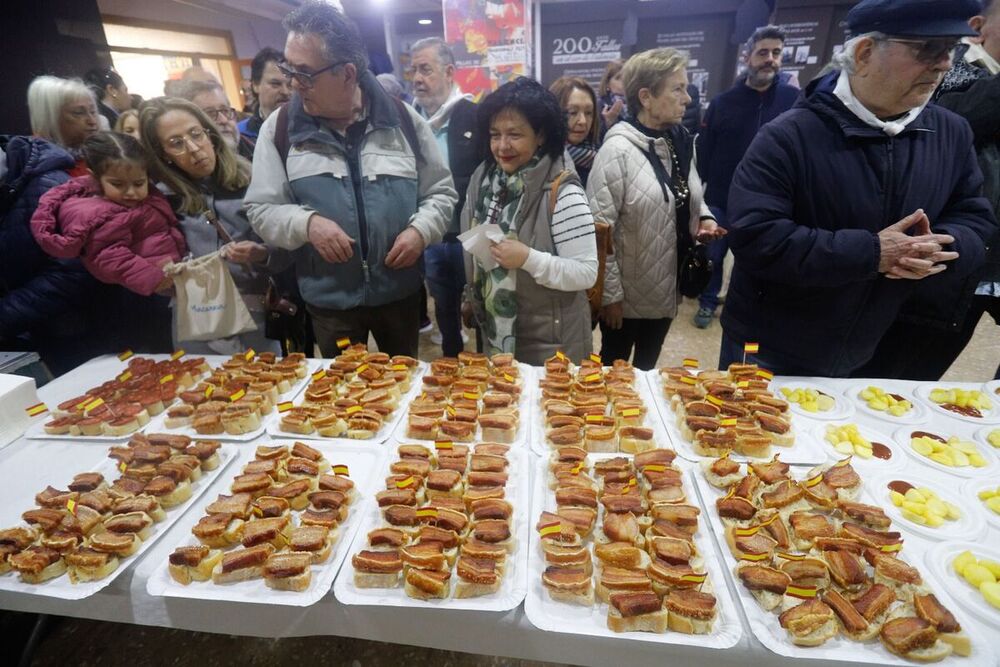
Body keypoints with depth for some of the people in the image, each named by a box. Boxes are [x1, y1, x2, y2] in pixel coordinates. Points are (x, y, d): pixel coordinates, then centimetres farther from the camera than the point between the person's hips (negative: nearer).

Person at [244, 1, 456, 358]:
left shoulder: (404, 120, -3)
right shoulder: (279, 128, -3)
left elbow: (441, 192, 4)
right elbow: (261, 209, 0)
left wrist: (420, 229, -15)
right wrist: (306, 223, -19)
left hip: (400, 292, 0)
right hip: (328, 300, 0)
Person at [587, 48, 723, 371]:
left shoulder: (681, 140, 5)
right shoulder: (619, 150, -19)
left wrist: (704, 217, -3)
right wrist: (610, 293, -18)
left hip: (666, 288, 7)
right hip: (627, 293, -6)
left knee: (648, 369, 24)